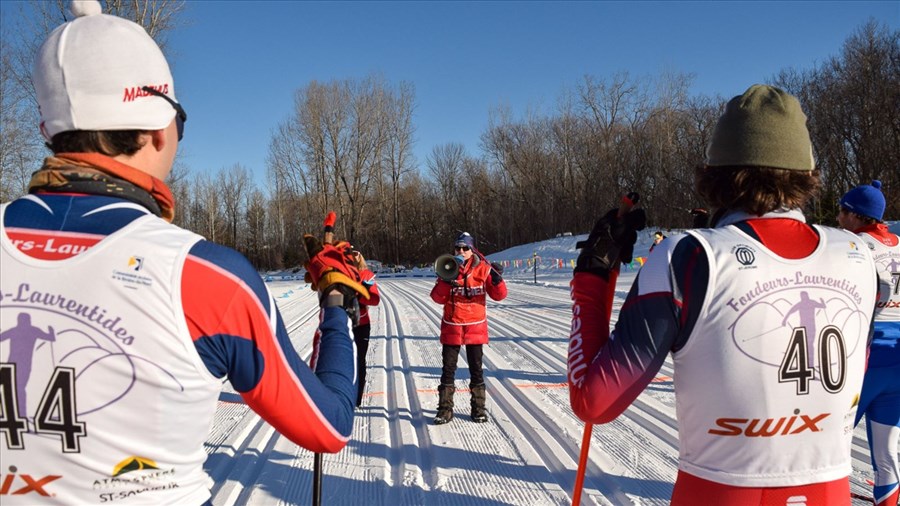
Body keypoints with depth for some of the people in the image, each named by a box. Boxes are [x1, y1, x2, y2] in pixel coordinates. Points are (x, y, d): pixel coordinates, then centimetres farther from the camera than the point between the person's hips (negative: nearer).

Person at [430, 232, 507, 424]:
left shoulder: (483, 268, -4)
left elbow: (499, 295, -7)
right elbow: (437, 298, -5)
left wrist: (497, 280, -26)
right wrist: (446, 282, -21)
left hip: (475, 327, -1)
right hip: (452, 327, 1)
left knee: (476, 369, 8)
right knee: (448, 369, 4)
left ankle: (478, 407, 19)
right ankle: (445, 408, 12)